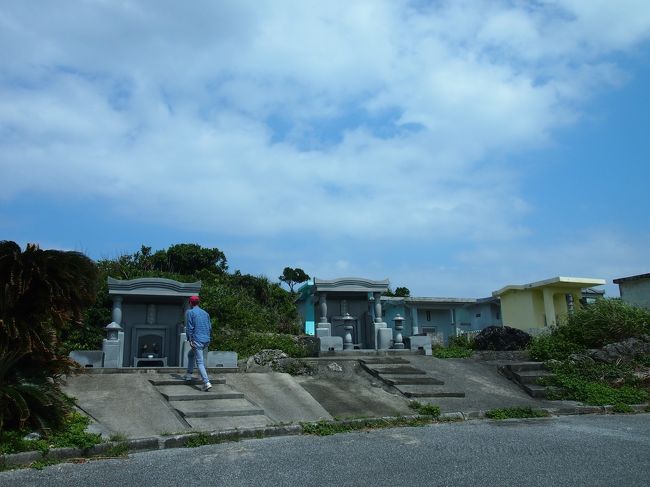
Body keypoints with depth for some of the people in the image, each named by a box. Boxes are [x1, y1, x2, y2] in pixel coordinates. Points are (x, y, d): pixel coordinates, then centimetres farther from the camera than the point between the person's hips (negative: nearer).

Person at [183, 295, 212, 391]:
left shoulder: (189, 312, -1)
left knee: (200, 362, -8)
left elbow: (189, 327, -9)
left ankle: (207, 383, -19)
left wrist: (190, 340, -9)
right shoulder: (205, 313, 16)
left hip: (197, 340, -7)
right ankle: (189, 374, 29)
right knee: (190, 354, 28)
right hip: (206, 340, 7)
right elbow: (210, 327, 15)